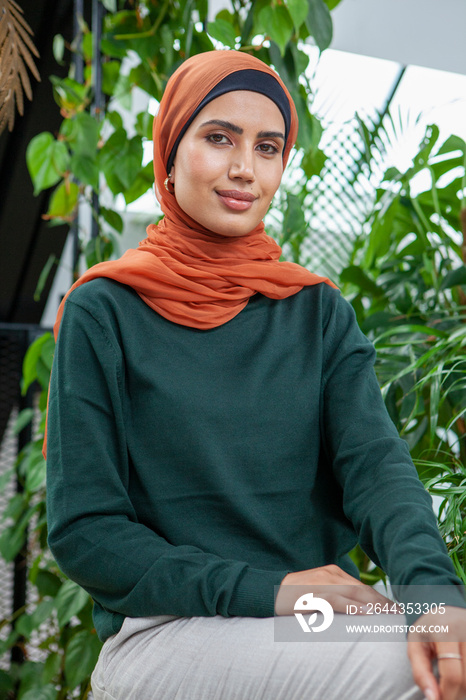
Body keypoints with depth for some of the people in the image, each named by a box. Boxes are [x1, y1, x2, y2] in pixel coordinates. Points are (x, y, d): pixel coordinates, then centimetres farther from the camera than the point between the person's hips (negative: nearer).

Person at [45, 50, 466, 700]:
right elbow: (83, 530, -4)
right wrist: (265, 591, -15)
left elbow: (375, 463, -4)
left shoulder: (319, 311, 10)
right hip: (162, 635, -3)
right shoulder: (104, 311, 0)